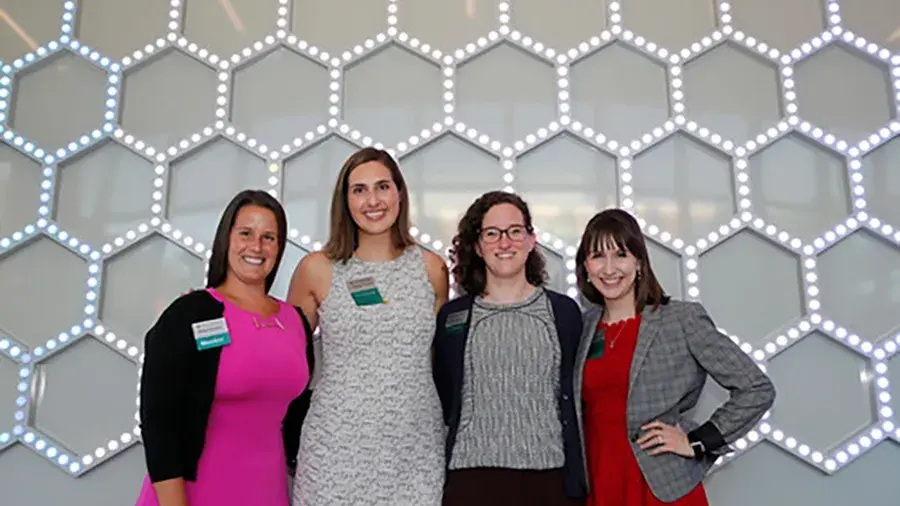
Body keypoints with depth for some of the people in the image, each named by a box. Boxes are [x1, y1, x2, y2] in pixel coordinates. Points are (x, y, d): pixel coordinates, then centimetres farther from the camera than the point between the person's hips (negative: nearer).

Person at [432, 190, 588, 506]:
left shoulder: (564, 311, 5)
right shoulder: (452, 316, 5)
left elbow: (575, 404, 6)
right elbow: (443, 403, 10)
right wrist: (439, 480, 5)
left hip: (550, 477, 0)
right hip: (473, 477, 0)